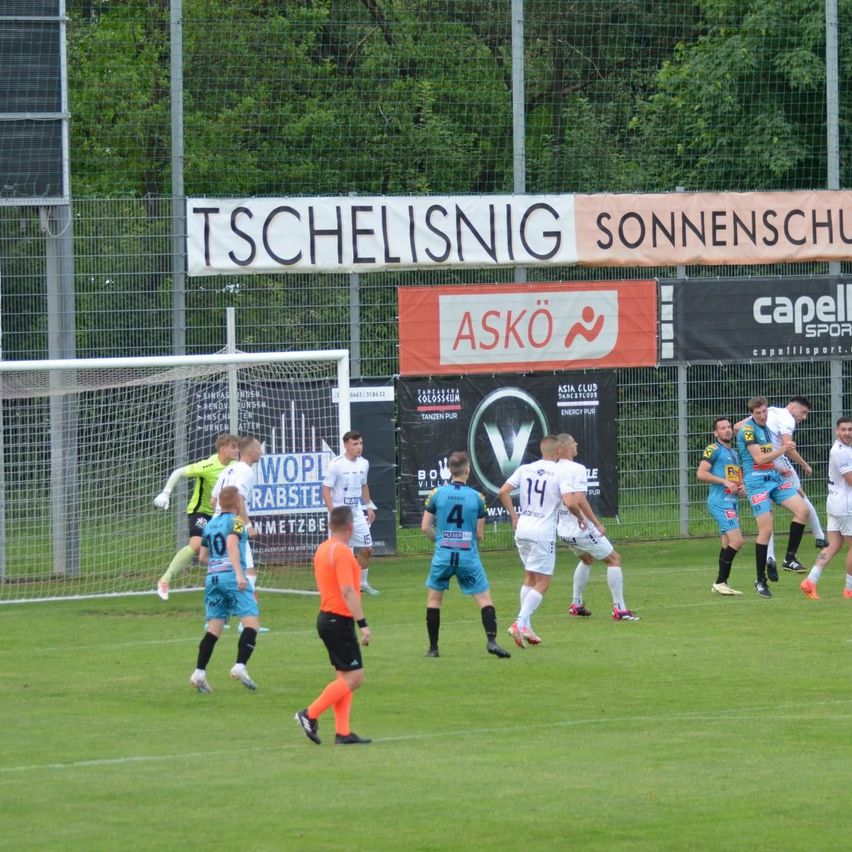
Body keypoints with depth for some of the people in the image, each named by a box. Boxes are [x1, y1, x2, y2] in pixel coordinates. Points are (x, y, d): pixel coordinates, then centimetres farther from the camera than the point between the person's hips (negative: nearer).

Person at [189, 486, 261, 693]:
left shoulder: (210, 525, 19)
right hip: (232, 577, -7)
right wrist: (239, 573, -27)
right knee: (252, 622, -8)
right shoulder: (235, 521, -1)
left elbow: (203, 557, 22)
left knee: (214, 627, 6)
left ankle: (199, 672, -6)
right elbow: (231, 544, -18)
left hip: (212, 577, 7)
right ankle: (240, 666, -24)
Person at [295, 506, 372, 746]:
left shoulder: (322, 549, 11)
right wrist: (362, 623, -22)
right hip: (339, 621, -10)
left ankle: (342, 732, 9)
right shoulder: (342, 552, -17)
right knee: (354, 677, -6)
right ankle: (310, 715, -6)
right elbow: (348, 592, -23)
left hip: (327, 617, 10)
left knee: (344, 676, 11)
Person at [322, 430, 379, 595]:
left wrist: (368, 507, 15)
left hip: (357, 512, 6)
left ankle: (363, 582, 25)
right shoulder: (336, 464, -14)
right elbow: (326, 490, -13)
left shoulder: (364, 463, 5)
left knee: (366, 549, 8)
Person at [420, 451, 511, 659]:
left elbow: (425, 527, 1)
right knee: (484, 598, 5)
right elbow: (480, 534, 1)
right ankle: (491, 640, -13)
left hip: (443, 555, 1)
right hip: (469, 556, -1)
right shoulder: (477, 497, -3)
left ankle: (433, 647, 15)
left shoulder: (437, 494, -2)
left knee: (434, 598, 16)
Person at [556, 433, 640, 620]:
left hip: (563, 530, 8)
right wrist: (597, 524, -17)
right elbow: (580, 501, -26)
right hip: (582, 530, -8)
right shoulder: (577, 469, -18)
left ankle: (577, 604, 33)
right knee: (613, 559, 5)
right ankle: (619, 608, 0)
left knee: (587, 559, 32)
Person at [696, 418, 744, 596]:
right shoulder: (713, 450, -5)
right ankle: (720, 582, -14)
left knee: (728, 545, 10)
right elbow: (701, 474, -14)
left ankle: (720, 584, 15)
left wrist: (743, 486, 9)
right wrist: (724, 481, -19)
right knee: (736, 541, -18)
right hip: (719, 502, -9)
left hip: (733, 502, 9)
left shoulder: (734, 453, 21)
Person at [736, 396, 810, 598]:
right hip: (756, 480, -8)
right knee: (766, 530, -11)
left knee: (802, 510, -9)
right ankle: (760, 580, -1)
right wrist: (783, 450, -21)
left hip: (774, 477, 8)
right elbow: (759, 459, -18)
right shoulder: (748, 429, -13)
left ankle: (790, 557, 1)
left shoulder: (765, 426, 12)